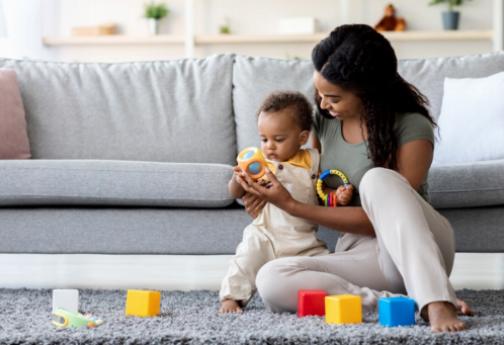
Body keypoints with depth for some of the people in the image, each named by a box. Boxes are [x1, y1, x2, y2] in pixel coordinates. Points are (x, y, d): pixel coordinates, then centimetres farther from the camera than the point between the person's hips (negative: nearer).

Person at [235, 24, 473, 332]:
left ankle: (437, 302, -45)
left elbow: (380, 218, -17)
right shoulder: (325, 120, 5)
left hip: (419, 249, -5)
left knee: (378, 179, -35)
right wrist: (272, 192, 0)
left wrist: (292, 206, -20)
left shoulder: (412, 128, -14)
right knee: (271, 280, -26)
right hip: (359, 253, 5)